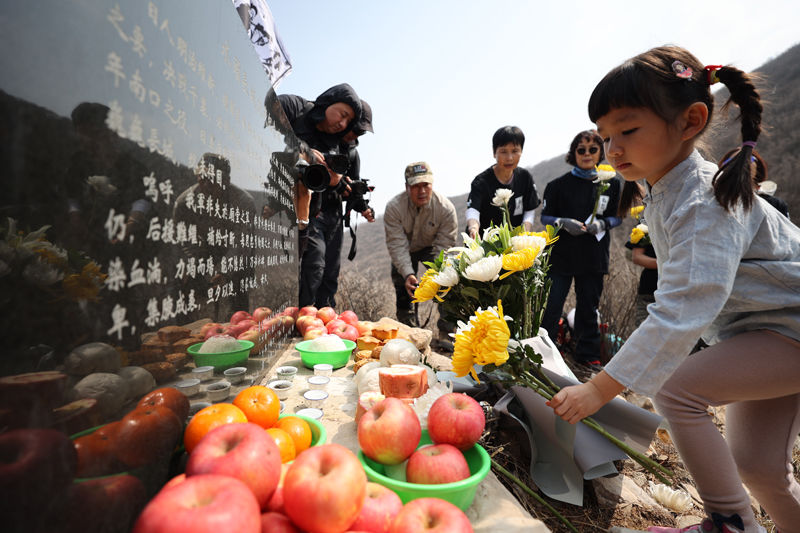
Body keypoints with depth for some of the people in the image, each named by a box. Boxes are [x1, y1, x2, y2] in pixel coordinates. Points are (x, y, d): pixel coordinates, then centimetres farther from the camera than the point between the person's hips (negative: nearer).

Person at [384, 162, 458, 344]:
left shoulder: (446, 208, -26)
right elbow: (397, 245, -28)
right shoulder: (394, 207, -27)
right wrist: (408, 274, -40)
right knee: (403, 291, -1)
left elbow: (444, 246, -23)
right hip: (404, 252, 1)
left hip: (431, 248, 0)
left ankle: (447, 332, -12)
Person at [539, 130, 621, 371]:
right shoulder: (559, 184, 1)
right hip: (561, 254, -2)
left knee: (588, 306, 12)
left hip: (594, 256, 2)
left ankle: (588, 354, 27)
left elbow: (617, 216, 12)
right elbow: (545, 216, 4)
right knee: (552, 305, -3)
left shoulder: (611, 184, 6)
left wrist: (602, 224, -10)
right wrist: (563, 222, -17)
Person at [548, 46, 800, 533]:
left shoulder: (705, 203, -31)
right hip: (754, 327, 8)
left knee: (676, 387, -20)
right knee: (756, 463, 9)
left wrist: (599, 389, -40)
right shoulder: (664, 192, -4)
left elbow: (681, 313, -38)